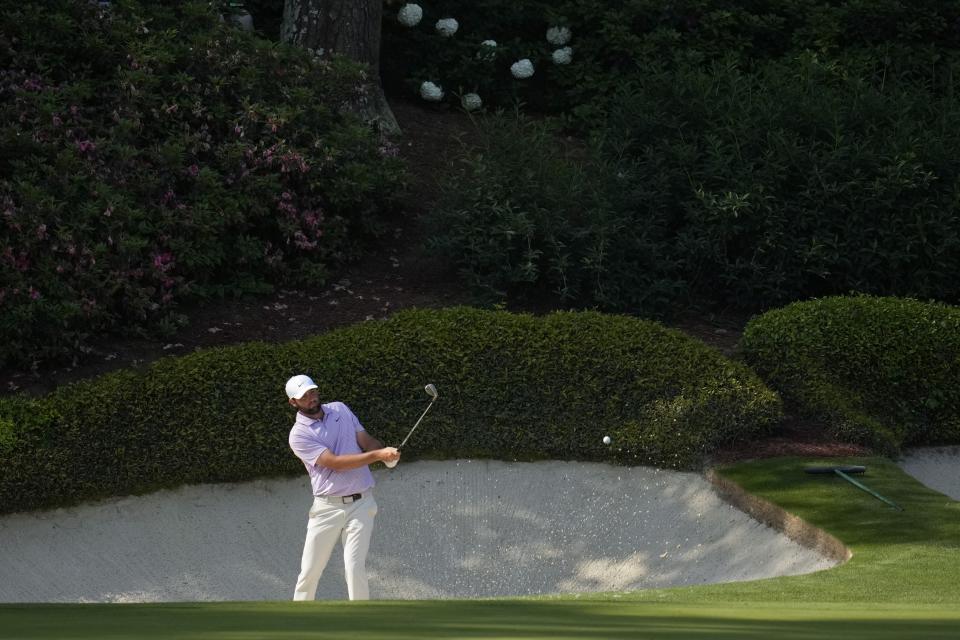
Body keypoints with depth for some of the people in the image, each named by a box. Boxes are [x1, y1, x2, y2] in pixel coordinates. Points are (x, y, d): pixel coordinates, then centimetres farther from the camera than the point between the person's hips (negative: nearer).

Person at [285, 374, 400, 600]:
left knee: (355, 567, -10)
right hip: (327, 507, -2)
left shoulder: (340, 410, 8)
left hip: (360, 503, 2)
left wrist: (386, 452, -16)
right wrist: (376, 455, -24)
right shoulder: (299, 435, -8)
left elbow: (366, 441, 8)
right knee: (310, 570, 4)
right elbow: (335, 462, -17)